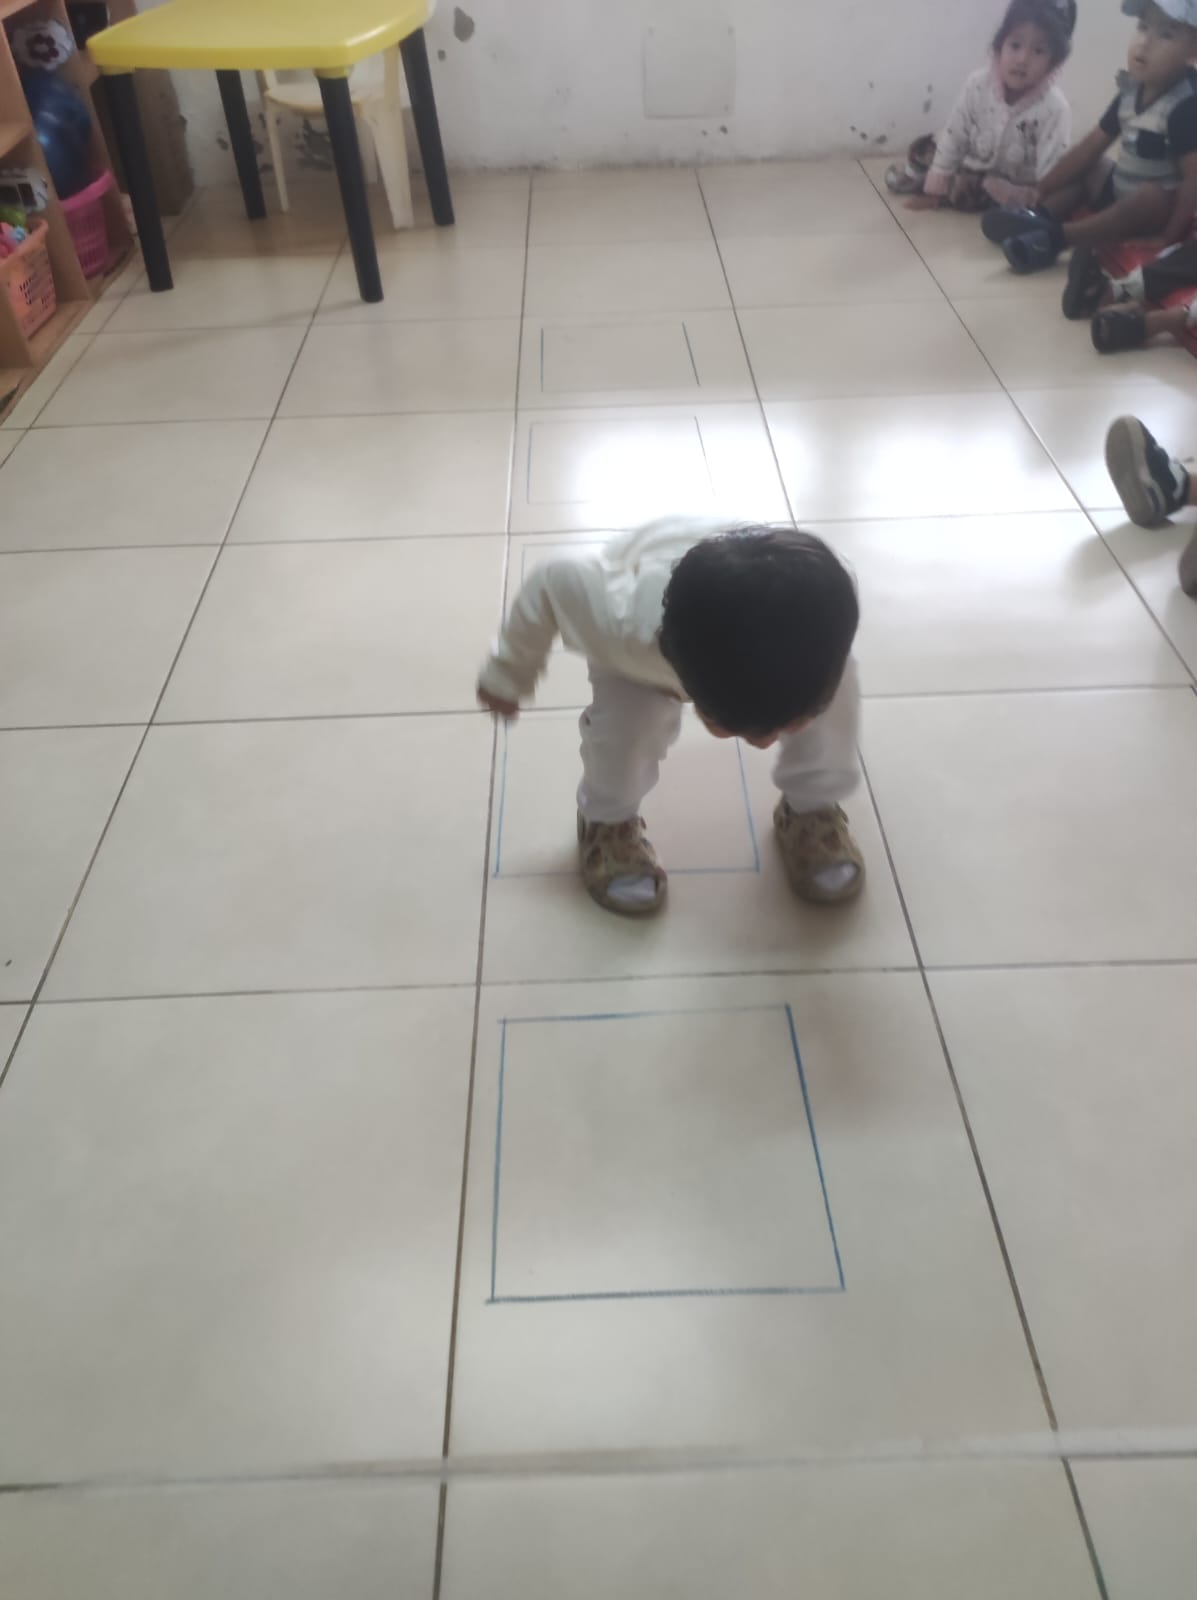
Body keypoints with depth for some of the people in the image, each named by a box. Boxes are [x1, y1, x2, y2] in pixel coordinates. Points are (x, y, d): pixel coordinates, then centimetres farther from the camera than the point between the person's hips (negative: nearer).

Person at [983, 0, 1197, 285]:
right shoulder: (1132, 91, 3)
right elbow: (1090, 148, 7)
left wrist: (1168, 242, -35)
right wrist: (1039, 194, 3)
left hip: (1159, 207, -9)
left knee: (1151, 197, -39)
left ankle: (1055, 236, -33)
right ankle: (1041, 216, -14)